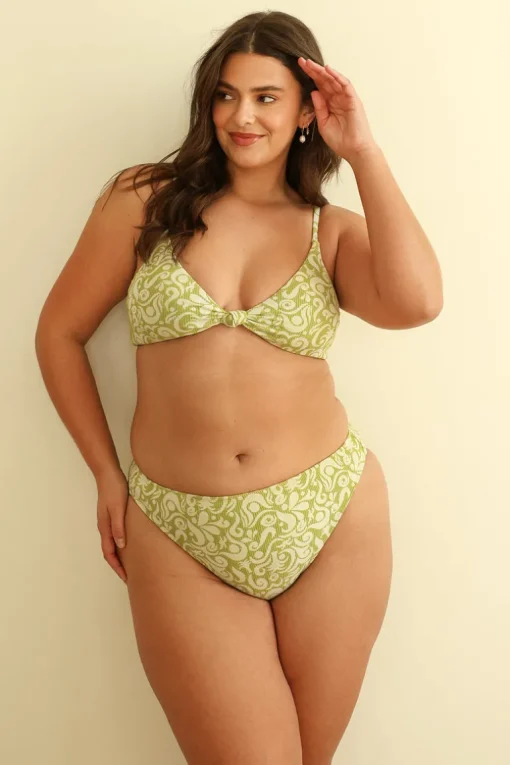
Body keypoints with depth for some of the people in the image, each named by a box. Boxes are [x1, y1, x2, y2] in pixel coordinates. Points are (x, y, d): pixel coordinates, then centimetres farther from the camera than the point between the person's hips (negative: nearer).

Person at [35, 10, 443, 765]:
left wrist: (364, 151, -10)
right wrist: (106, 475, 5)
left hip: (334, 521, 2)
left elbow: (415, 303, -17)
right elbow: (60, 333, 7)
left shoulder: (334, 231, 4)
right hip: (180, 539, -1)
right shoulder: (145, 200, 0)